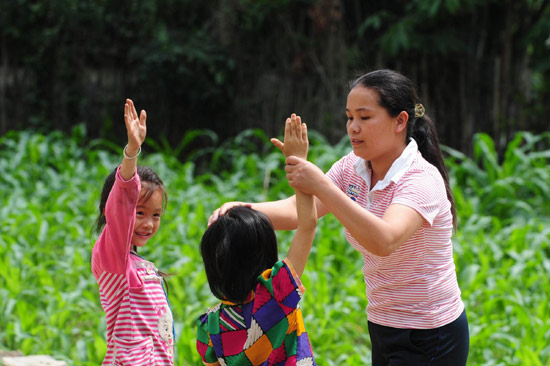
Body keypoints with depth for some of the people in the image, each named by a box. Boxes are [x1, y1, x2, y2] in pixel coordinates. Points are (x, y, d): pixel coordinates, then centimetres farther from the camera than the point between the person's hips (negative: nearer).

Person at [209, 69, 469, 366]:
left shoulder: (422, 180, -22)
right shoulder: (352, 169, 2)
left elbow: (384, 240, -39)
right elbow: (296, 211, -7)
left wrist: (321, 186, -43)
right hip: (383, 328, 8)